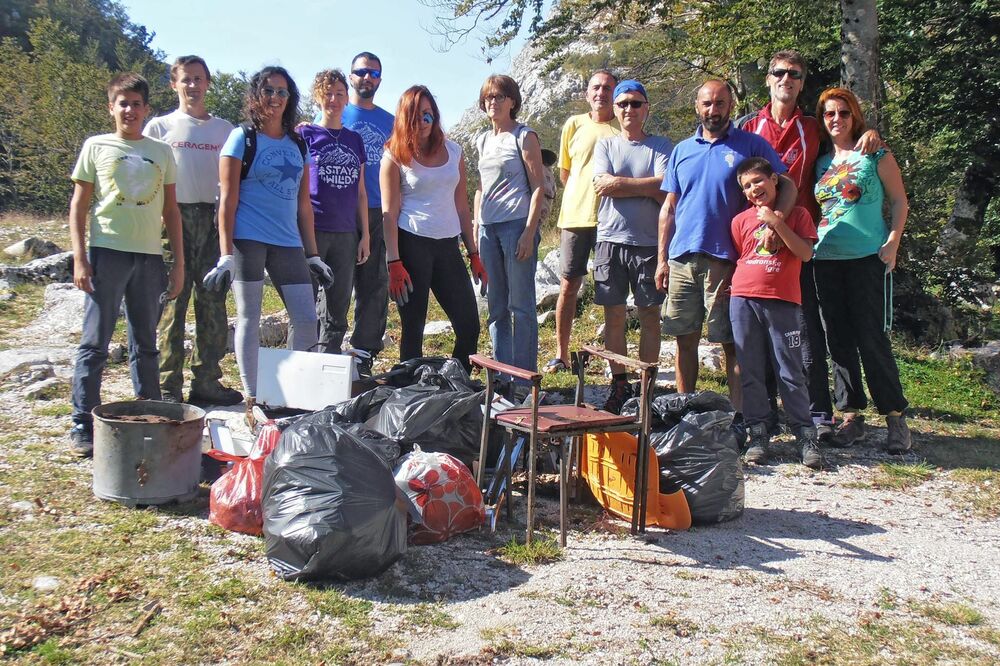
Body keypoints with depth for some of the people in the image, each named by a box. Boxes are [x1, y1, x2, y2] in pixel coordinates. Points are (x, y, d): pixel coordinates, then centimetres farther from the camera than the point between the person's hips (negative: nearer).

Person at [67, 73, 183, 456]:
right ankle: (83, 425, 2)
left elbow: (171, 211, 13)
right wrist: (80, 259, -6)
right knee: (95, 342, -3)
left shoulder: (161, 152, 12)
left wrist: (179, 263, 7)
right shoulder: (97, 147, 5)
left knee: (145, 343, 10)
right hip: (106, 252, -3)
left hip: (150, 256, 3)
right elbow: (78, 206, 3)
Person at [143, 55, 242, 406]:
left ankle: (207, 380, 11)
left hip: (212, 219, 3)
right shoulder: (160, 126, 9)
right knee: (172, 303, -4)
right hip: (174, 219, -3)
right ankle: (168, 385, 0)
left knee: (213, 302, 3)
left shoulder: (224, 129, 16)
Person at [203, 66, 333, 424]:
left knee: (306, 318, 1)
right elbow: (227, 200, -4)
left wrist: (312, 254, 13)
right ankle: (252, 400, 7)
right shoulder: (242, 138, 1)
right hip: (247, 239, -5)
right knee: (249, 318, 0)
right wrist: (226, 254, -12)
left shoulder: (297, 145, 15)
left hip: (288, 243, 5)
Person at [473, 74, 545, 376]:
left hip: (517, 224, -7)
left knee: (521, 304, -4)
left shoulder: (524, 136, -1)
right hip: (488, 227, 7)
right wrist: (475, 231, 15)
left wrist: (529, 232, -15)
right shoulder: (483, 141, 17)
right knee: (496, 305, 9)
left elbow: (538, 187, -7)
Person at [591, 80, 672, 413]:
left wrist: (620, 184, -9)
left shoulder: (660, 146, 6)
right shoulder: (605, 145, 12)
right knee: (614, 316, 4)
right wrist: (645, 186, -6)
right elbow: (602, 184, -5)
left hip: (649, 241, -2)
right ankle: (620, 385, 14)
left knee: (650, 316, 2)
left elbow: (664, 189, -10)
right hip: (610, 239, 2)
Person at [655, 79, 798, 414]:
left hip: (725, 259, -4)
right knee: (685, 339, 8)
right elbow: (669, 208, 15)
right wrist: (662, 258, 8)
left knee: (732, 342, -1)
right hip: (682, 258, 4)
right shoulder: (682, 150, 15)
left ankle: (738, 413, 6)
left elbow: (787, 186, -2)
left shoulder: (751, 145, 4)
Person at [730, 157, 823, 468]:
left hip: (782, 301, -3)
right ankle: (758, 434, 10)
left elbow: (806, 253, -5)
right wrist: (729, 284, 6)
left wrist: (777, 223, -10)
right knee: (750, 371, 3)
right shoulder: (741, 220, 14)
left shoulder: (796, 214, 7)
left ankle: (806, 436, 4)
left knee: (790, 372, -2)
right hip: (743, 299, 3)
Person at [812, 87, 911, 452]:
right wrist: (808, 242, 6)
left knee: (872, 338, -7)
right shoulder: (821, 162, 14)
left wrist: (892, 243, -9)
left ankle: (895, 417, 3)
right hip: (826, 259, 5)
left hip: (868, 258, -5)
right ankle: (851, 416, 14)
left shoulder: (875, 154, 2)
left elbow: (899, 202, 2)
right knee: (839, 340, 6)